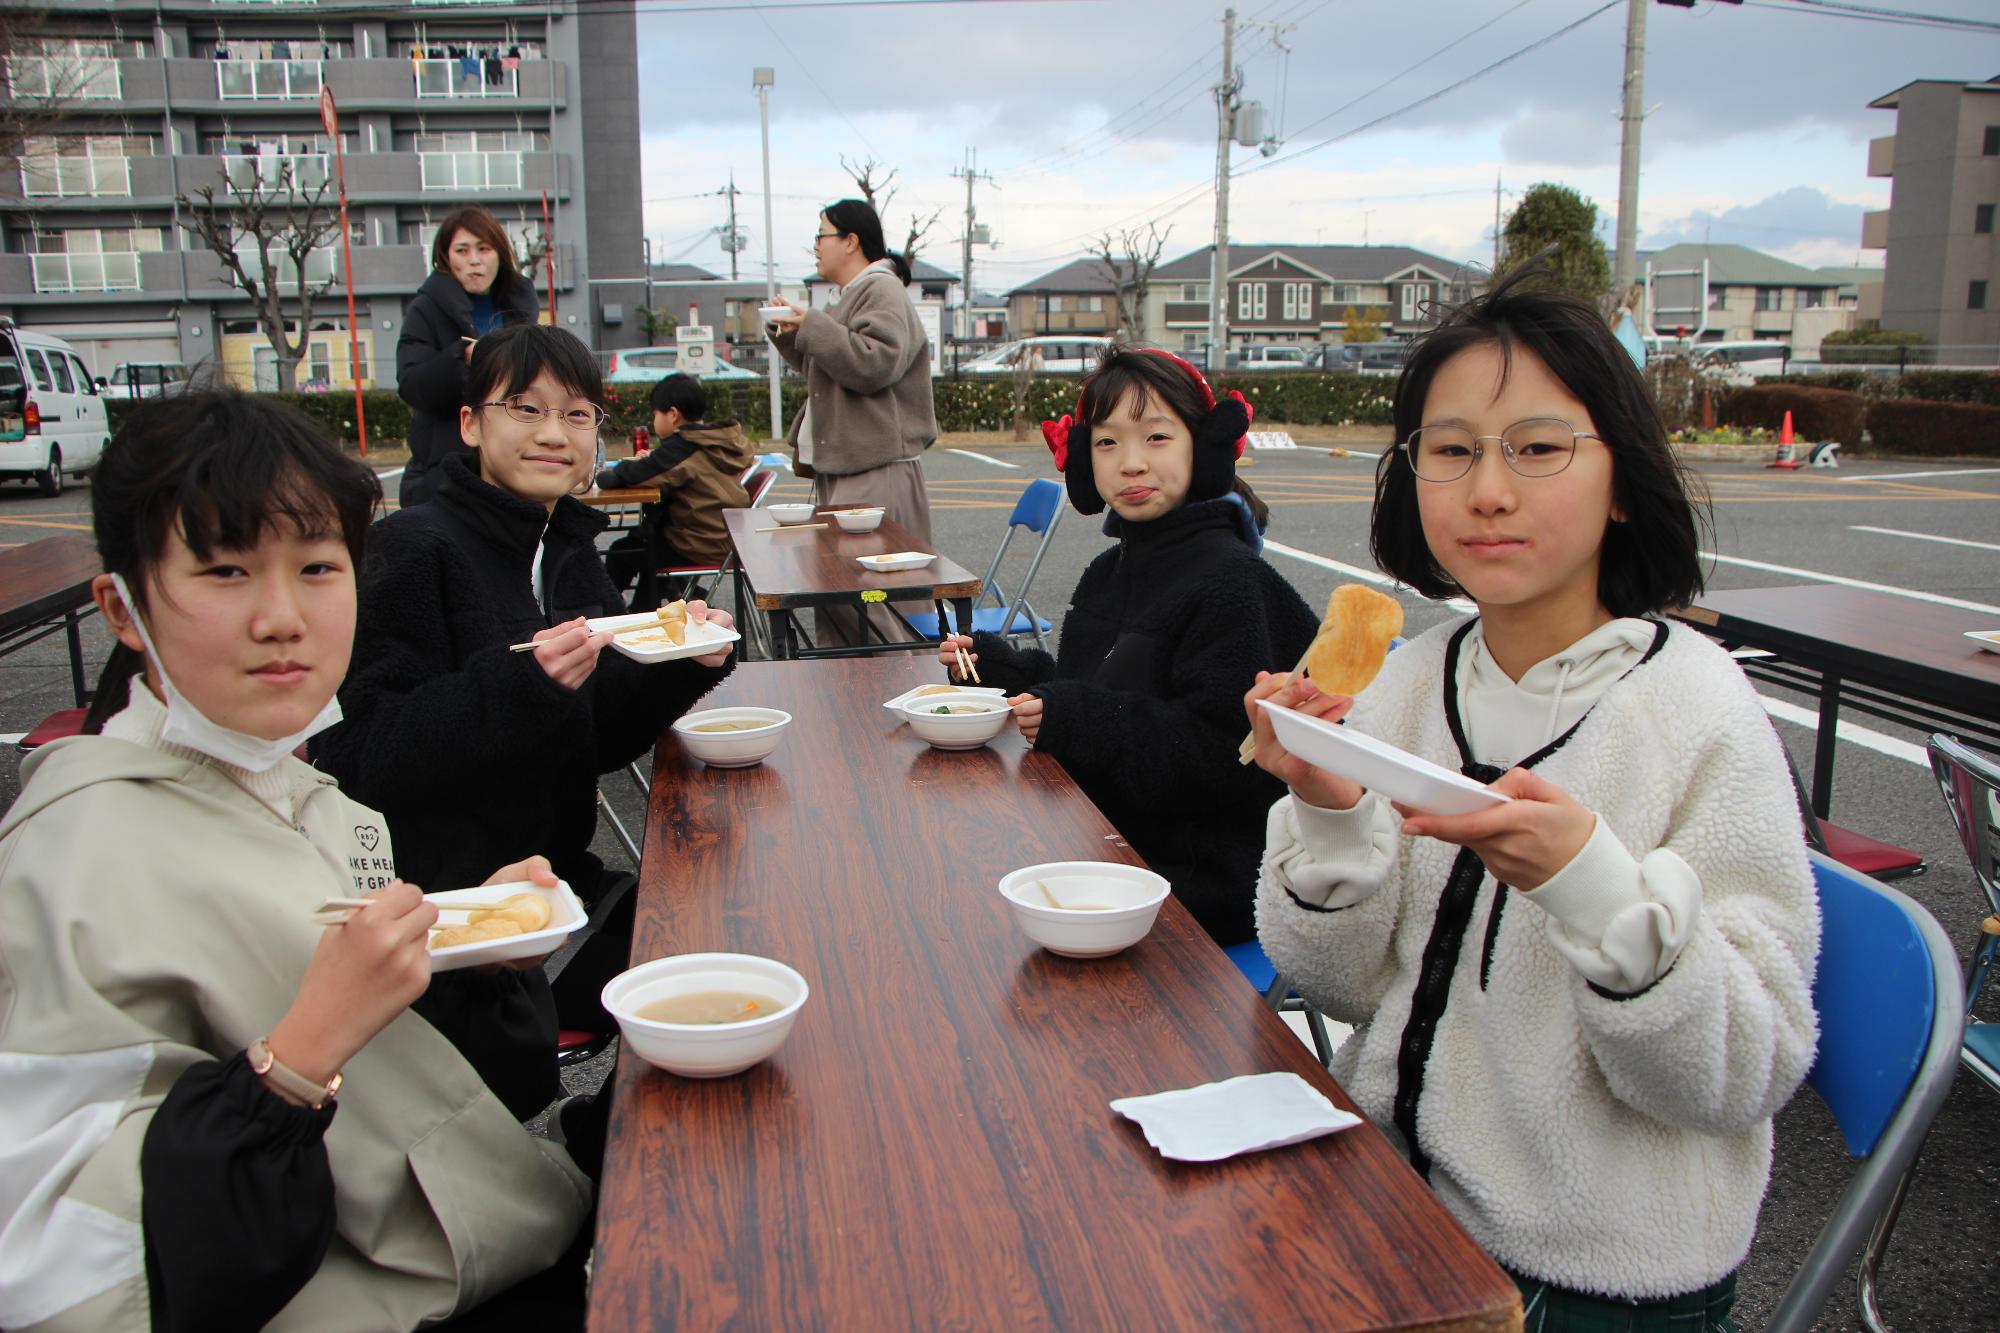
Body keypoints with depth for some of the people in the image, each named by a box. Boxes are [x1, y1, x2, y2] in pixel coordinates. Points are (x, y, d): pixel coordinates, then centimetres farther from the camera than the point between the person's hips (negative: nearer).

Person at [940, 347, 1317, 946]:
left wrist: (1075, 721, -24)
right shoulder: (1108, 573, 12)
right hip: (1103, 842, 8)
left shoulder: (1228, 582, -15)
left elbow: (1221, 756, -21)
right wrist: (996, 665, 9)